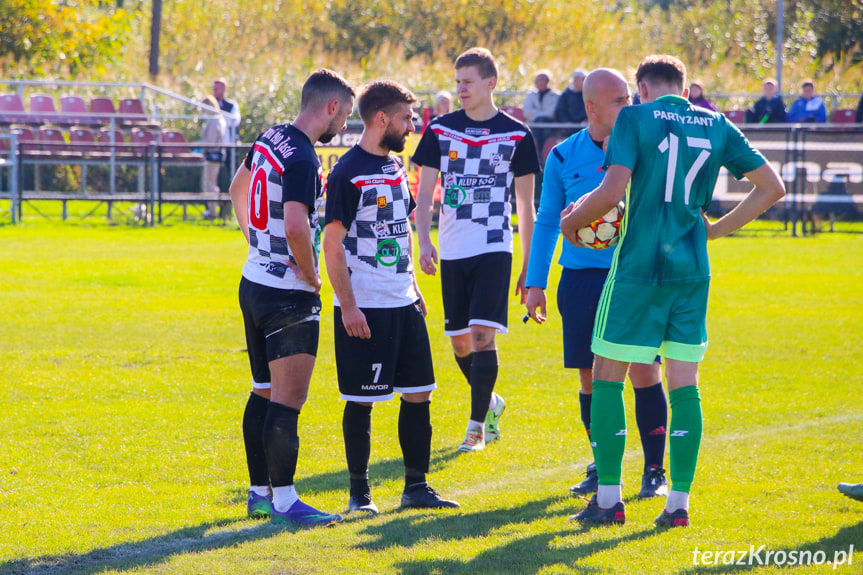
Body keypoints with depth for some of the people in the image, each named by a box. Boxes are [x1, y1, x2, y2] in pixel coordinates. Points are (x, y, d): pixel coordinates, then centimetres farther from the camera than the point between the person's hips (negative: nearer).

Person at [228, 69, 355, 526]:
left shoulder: (270, 139, 9)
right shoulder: (302, 159, -20)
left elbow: (237, 188, 27)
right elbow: (296, 226, -32)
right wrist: (311, 276, -16)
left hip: (254, 281, 9)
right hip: (288, 295, -9)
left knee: (264, 392, 16)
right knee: (289, 397, -7)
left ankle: (259, 492, 22)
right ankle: (283, 500, -7)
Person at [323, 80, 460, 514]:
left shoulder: (396, 167, 13)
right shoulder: (348, 174, -12)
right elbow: (332, 244, -14)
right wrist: (347, 306, -18)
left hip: (403, 303, 8)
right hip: (364, 310, -8)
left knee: (419, 393, 7)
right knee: (361, 401, -2)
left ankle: (416, 485, 15)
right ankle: (359, 492, 7)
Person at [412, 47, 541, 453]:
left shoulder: (516, 135, 1)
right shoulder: (441, 130, 6)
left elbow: (526, 206, 6)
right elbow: (424, 194, 7)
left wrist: (529, 266, 4)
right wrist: (423, 243, -8)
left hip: (494, 249, -3)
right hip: (452, 251, 3)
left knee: (483, 334, -15)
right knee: (459, 342, 6)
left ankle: (477, 424, -7)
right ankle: (491, 403, 32)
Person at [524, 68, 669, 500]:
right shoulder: (563, 157, 4)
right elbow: (546, 221, 13)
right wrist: (535, 282, 9)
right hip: (581, 278, 1)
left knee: (644, 371, -6)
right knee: (590, 376, 5)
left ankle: (655, 469, 5)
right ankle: (603, 468, 20)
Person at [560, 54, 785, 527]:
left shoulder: (635, 118, -5)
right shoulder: (717, 126, 8)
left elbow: (612, 191, -16)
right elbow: (772, 187, 11)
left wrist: (572, 220, 2)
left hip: (637, 269, -4)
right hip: (692, 271, 4)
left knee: (607, 377, 6)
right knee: (684, 384, 7)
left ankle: (609, 498, 4)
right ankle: (679, 501, 4)